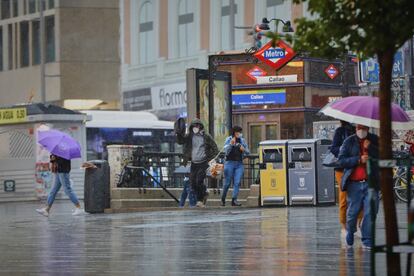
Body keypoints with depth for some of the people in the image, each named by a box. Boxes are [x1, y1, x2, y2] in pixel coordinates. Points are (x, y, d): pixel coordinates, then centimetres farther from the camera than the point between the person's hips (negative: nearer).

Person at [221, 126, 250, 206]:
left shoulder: (242, 140, 11)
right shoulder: (229, 139, 1)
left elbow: (248, 152, 15)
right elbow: (226, 151, -7)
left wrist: (244, 149, -7)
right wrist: (231, 144, -22)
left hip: (239, 164, 3)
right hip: (230, 163, -3)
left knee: (237, 182, -10)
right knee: (227, 183, 1)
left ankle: (234, 200, -12)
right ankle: (223, 199, 18)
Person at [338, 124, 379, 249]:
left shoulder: (374, 140, 10)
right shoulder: (349, 142, 6)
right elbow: (341, 160, -2)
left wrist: (370, 148, -10)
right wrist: (358, 160, -14)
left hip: (370, 183, 1)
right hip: (354, 183, -1)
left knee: (370, 212, -5)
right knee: (352, 212, 2)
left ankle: (367, 241, 3)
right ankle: (349, 236, 26)